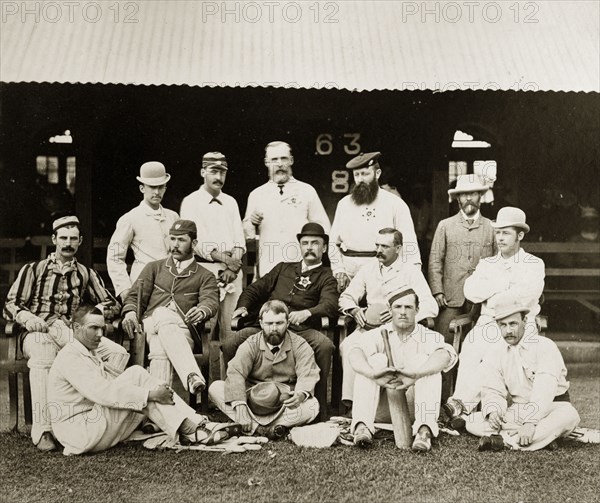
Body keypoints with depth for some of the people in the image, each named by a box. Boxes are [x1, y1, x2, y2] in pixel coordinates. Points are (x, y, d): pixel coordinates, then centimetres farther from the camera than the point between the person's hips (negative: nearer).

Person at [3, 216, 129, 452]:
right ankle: (42, 430, -42)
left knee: (118, 352, -25)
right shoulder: (34, 270, 17)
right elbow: (11, 304, 11)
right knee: (42, 360, -41)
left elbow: (112, 304, 22)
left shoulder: (86, 274, 23)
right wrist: (27, 318, -11)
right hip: (37, 334, -3)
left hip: (70, 334, 3)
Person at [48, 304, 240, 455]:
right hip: (80, 433, -9)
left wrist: (151, 392, -5)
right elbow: (101, 393, -25)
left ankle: (196, 426, -14)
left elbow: (115, 387, 11)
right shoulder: (70, 357, -12)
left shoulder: (90, 355, 21)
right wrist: (149, 393, -26)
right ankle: (190, 431, -21)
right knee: (136, 375, -19)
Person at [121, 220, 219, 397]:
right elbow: (135, 295, 18)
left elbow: (211, 301, 2)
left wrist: (202, 311, -25)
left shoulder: (205, 277, 22)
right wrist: (130, 311, -7)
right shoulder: (154, 268, 29)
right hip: (151, 322, 0)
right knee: (163, 314, -39)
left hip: (183, 329, 0)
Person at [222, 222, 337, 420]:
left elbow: (330, 304, -2)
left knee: (325, 345, -35)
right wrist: (243, 306, 5)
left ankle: (319, 409, -21)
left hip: (301, 329, -3)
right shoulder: (283, 268, 30)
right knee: (229, 345, -24)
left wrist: (307, 312, -24)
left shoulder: (326, 277, 18)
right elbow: (255, 289, 27)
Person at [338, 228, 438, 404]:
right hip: (368, 327, 3)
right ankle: (350, 401, -24)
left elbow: (431, 307, -6)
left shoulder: (411, 271, 3)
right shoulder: (369, 268, 15)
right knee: (347, 346, -28)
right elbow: (346, 297, 20)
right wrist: (354, 310, -4)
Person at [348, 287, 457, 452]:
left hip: (415, 408, -1)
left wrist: (415, 375, -43)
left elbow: (446, 354, -25)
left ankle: (424, 430, -36)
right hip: (381, 411, 1)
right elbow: (354, 353, -19)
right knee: (375, 359, -19)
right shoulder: (378, 335, 3)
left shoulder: (429, 337, 0)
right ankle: (362, 426, -32)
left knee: (424, 361, -21)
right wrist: (374, 374, -42)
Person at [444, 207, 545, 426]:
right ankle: (464, 408, -31)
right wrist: (505, 283, -3)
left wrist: (491, 296, -1)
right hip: (487, 324, 2)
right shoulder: (487, 264, 20)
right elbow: (471, 291, 2)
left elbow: (526, 295, -9)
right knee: (470, 348, -27)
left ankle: (463, 404, -30)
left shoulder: (534, 264, 10)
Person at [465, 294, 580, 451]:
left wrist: (531, 422, -37)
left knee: (568, 415, -37)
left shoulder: (545, 347, -13)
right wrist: (493, 410, -27)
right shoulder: (495, 355, 4)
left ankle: (505, 441, -36)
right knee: (473, 421, -17)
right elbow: (492, 390, -3)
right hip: (517, 410, 4)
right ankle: (544, 437, -29)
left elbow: (544, 390, -25)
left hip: (550, 407, -4)